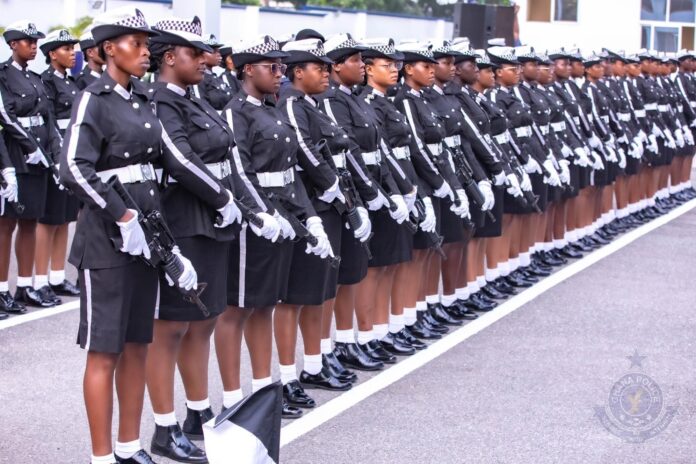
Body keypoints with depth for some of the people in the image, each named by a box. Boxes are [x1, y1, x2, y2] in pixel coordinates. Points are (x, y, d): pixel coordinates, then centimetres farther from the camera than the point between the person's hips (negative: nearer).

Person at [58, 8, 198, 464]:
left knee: (138, 345, 12)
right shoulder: (94, 99, -9)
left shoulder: (144, 101, 12)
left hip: (147, 230, 7)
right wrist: (123, 216, -21)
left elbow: (156, 166, 13)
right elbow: (74, 169, -20)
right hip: (108, 236, -7)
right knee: (105, 350, -1)